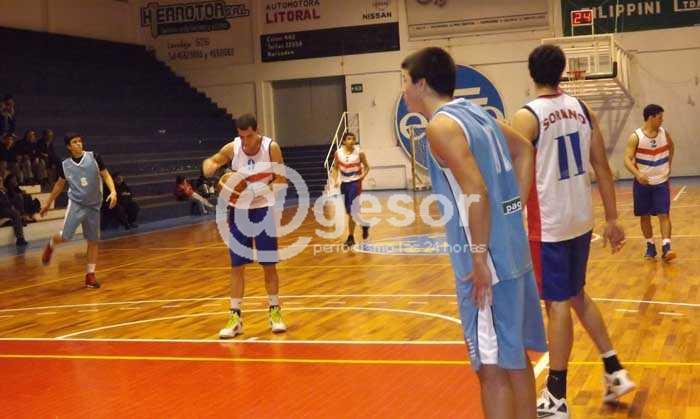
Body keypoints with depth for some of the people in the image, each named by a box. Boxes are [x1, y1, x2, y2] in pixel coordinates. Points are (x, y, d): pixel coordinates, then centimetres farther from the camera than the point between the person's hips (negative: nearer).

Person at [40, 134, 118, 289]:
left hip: (93, 206, 1)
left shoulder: (94, 157, -4)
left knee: (93, 241, 4)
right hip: (75, 204, -1)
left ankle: (90, 275, 14)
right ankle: (51, 245, 19)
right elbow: (60, 184, 16)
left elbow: (106, 175, -1)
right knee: (65, 236, -15)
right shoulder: (65, 165, 1)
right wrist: (48, 202, 20)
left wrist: (113, 192, -17)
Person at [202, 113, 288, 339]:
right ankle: (235, 317, 9)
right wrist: (210, 167, -19)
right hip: (239, 210, 1)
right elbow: (210, 162, 5)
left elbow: (282, 180, -10)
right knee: (237, 266, 2)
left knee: (269, 264, 4)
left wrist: (262, 189, -27)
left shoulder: (271, 147, -14)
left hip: (263, 210, -1)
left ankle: (275, 312, 18)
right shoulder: (232, 148, -10)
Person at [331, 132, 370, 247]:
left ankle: (351, 237, 1)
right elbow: (335, 168, 11)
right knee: (349, 211, 10)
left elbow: (366, 167, 2)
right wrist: (336, 180, -3)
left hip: (355, 183, -4)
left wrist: (362, 176, -15)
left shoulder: (359, 153, -9)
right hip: (344, 183, 4)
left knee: (352, 210, -12)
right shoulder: (338, 153, -2)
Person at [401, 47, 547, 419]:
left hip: (488, 263, -9)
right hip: (513, 252, 9)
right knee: (514, 357, 18)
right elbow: (524, 150, 24)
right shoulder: (476, 113, 13)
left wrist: (479, 259, -19)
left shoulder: (441, 124, -13)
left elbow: (476, 191, -23)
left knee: (492, 367, -1)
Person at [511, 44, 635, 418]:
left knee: (557, 304, 1)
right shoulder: (582, 110, 6)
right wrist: (612, 219, 12)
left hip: (549, 225, -6)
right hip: (582, 220, 6)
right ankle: (615, 372, 24)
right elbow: (602, 168, 7)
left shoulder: (527, 116, -12)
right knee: (577, 296, 22)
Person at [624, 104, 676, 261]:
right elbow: (627, 159, -19)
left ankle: (666, 247, -13)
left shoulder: (664, 133, -1)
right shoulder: (636, 137, -13)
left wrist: (668, 165, 13)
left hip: (661, 182, 2)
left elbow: (671, 147, 22)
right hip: (642, 183, -2)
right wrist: (637, 174, -35)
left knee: (664, 214, -9)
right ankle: (650, 246, 21)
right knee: (644, 216, 7)